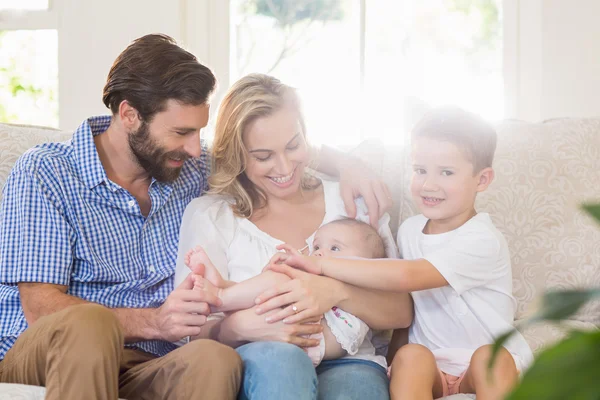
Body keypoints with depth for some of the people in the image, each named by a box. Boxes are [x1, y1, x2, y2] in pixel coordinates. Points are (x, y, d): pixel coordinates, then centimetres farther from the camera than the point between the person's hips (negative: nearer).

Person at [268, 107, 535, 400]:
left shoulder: (481, 241, -17)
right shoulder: (409, 230, 4)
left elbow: (406, 276, -32)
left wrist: (321, 265, -33)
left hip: (490, 364, -4)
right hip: (431, 364, 4)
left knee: (490, 356, -35)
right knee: (409, 355, -28)